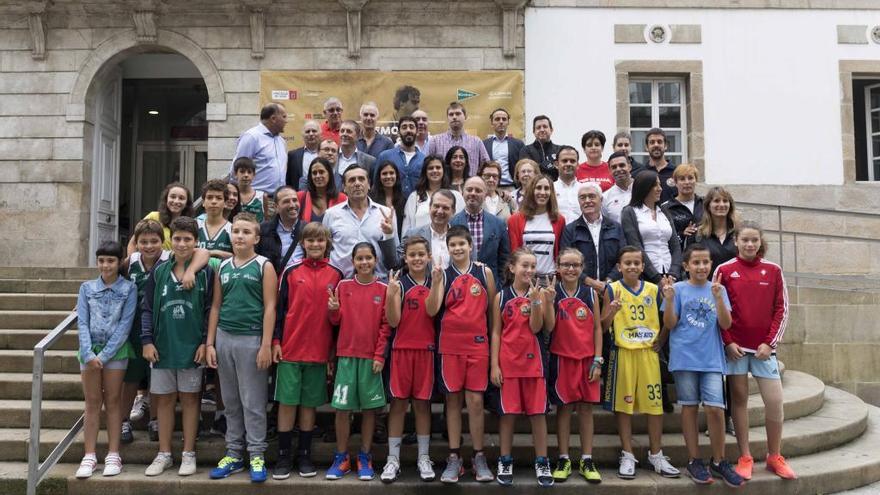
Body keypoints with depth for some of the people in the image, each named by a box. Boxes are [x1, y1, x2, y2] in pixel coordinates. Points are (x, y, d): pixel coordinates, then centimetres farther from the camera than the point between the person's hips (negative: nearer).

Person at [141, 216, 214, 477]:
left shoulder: (205, 272, -3)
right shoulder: (159, 271, 3)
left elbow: (210, 309, -2)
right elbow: (147, 308, 5)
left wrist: (205, 342, -7)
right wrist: (147, 340, -2)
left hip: (192, 347, -2)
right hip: (162, 347, 2)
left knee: (190, 398, 6)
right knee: (164, 399, 10)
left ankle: (188, 454, 17)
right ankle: (164, 454, 23)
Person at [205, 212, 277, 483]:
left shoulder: (264, 266, -1)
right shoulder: (223, 267, 11)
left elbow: (270, 307, -6)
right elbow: (215, 306, 13)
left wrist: (266, 345, -12)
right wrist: (209, 343, 7)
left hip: (251, 339, -4)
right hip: (224, 338, 5)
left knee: (253, 402, 2)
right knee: (230, 401, 12)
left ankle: (257, 456, 11)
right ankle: (233, 453, 22)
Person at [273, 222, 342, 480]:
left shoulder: (336, 274, 4)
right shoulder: (291, 271, 3)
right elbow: (280, 308, 3)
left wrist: (335, 351, 5)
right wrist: (275, 341, -3)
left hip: (319, 351, 1)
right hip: (290, 349, -1)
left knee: (309, 403, 9)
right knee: (287, 402, 3)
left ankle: (305, 455, 20)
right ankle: (284, 456, 15)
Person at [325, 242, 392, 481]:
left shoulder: (383, 289, 1)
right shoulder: (343, 286, 5)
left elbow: (386, 325, 0)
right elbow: (337, 320, 7)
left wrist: (379, 355, -7)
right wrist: (333, 310, -15)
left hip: (372, 356, -1)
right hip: (346, 354, 1)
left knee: (369, 407, 5)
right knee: (342, 407, 2)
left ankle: (364, 458, 17)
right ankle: (341, 458, 14)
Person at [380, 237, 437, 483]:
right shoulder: (399, 283, -2)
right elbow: (393, 321, -9)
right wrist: (391, 294, -24)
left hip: (426, 349, 2)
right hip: (402, 349, -2)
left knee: (422, 403, 9)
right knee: (398, 402, 4)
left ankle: (424, 458, 20)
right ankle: (393, 459, 13)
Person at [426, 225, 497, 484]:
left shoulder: (484, 273, 3)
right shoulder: (443, 275, 1)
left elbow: (492, 309, 9)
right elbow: (431, 310, -9)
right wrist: (435, 282, -21)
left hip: (478, 344, 0)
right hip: (450, 346, 0)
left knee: (475, 400, 2)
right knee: (453, 399, 7)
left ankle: (479, 457, 15)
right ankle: (454, 458, 15)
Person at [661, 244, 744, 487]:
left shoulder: (718, 289, 7)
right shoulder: (678, 289, 1)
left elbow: (726, 324, -1)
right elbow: (670, 324, -1)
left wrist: (718, 298, -14)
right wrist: (669, 300, -16)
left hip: (711, 358, 1)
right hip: (685, 357, -1)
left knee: (715, 409, -4)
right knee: (690, 407, 6)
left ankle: (718, 461, 13)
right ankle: (694, 461, 17)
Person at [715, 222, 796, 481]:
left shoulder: (773, 270, 4)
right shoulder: (724, 270, 0)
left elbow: (781, 309, 4)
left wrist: (770, 343, -4)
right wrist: (727, 342, -7)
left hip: (764, 346, 1)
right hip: (735, 345, -1)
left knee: (775, 400, 0)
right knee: (739, 398, 5)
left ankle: (774, 457, 17)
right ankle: (745, 457, 14)